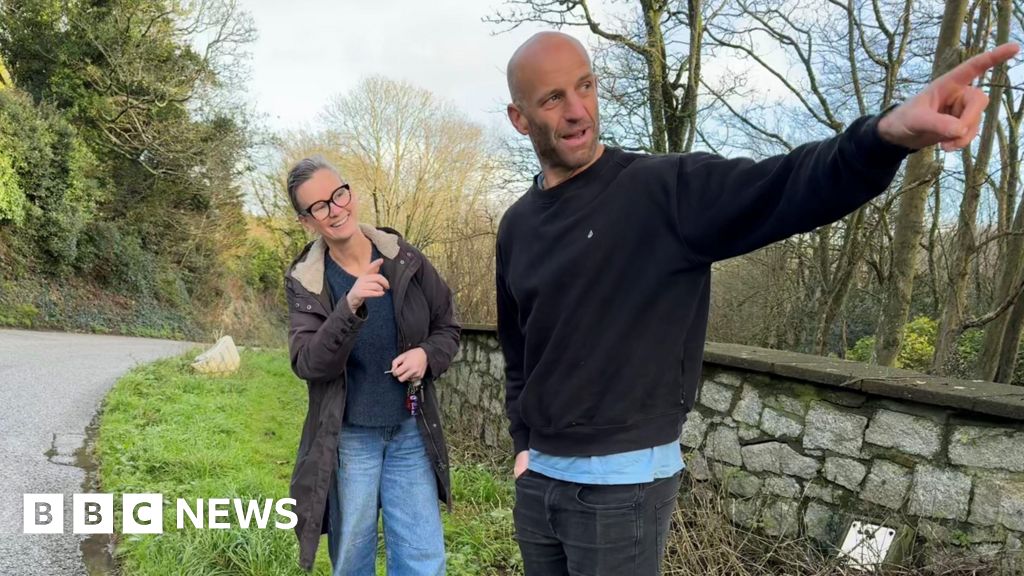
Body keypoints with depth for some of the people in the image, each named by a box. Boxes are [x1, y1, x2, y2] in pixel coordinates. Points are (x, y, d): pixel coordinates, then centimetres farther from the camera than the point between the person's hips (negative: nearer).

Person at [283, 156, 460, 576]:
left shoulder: (405, 259, -4)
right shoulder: (304, 280, -7)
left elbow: (447, 328, 7)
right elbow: (307, 364, -18)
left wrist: (427, 355, -15)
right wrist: (350, 307, -32)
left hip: (411, 433, 1)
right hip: (346, 439, -1)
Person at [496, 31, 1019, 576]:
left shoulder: (667, 190, -13)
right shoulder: (517, 226, 4)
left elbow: (787, 187, -29)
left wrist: (887, 133, -47)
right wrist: (524, 441, 10)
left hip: (623, 481, -5)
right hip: (539, 475, 6)